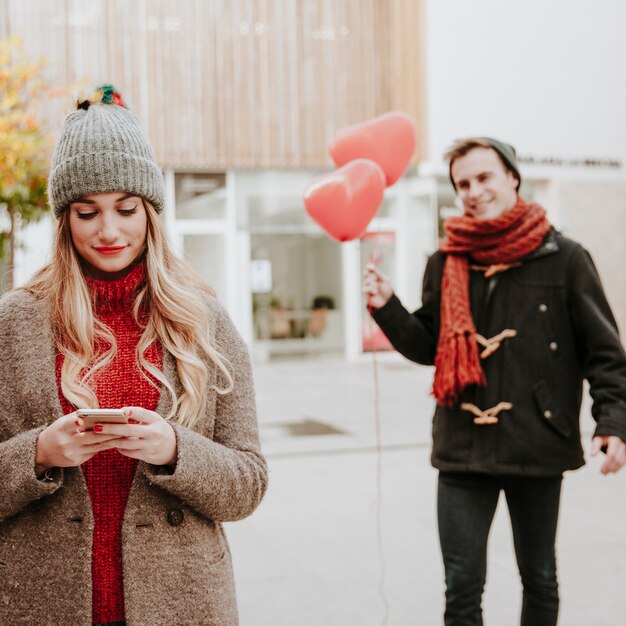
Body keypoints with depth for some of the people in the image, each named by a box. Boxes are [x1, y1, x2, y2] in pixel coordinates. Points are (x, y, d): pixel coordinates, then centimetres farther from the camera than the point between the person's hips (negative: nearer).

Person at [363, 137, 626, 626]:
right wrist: (387, 308, -6)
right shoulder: (446, 263, 3)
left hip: (537, 448, -1)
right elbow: (428, 347, 9)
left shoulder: (563, 259, -5)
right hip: (463, 451, 2)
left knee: (539, 580, 18)